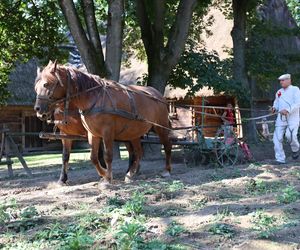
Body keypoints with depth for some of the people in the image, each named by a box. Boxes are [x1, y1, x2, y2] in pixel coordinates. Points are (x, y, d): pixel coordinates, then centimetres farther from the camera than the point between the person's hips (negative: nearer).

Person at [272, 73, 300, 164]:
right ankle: (280, 159, 2)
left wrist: (288, 110, -25)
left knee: (290, 135, -24)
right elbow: (276, 102, 25)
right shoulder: (279, 92, 17)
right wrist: (274, 108, 1)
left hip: (292, 118, -5)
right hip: (281, 118, 6)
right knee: (277, 138, -5)